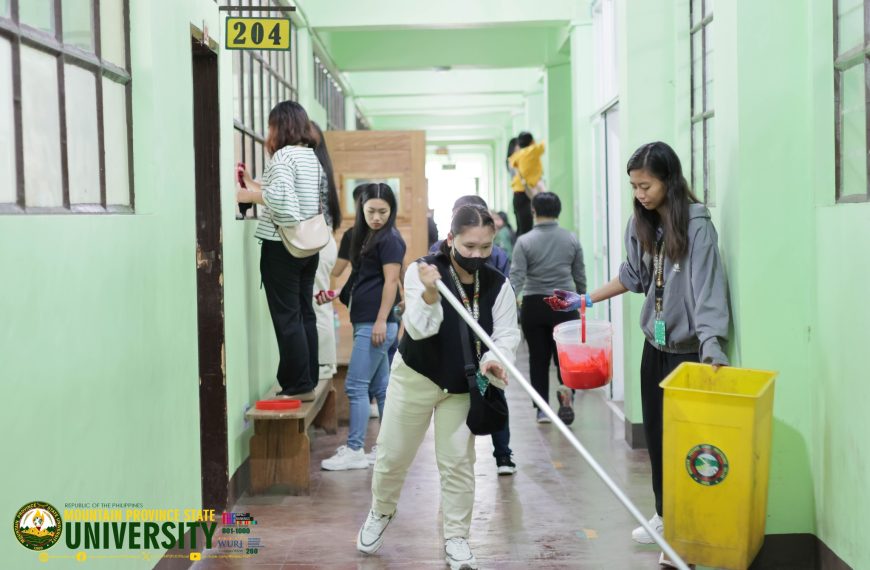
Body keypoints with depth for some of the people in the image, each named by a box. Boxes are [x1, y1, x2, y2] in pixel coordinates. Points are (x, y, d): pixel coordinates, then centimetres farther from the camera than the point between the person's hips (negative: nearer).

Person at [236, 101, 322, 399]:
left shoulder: (283, 155, -11)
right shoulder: (312, 157, 14)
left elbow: (280, 195, -26)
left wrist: (248, 196, -11)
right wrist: (252, 184, 20)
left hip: (282, 246, -8)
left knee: (287, 318, -4)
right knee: (304, 314, 12)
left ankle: (297, 387, -2)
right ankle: (308, 381, 16)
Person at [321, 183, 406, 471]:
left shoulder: (389, 239, -9)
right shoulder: (367, 236, 17)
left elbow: (391, 281, -15)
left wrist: (381, 321, -19)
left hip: (376, 324, -9)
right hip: (366, 322, 9)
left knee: (356, 386, -8)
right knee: (380, 387, 11)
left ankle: (354, 451, -2)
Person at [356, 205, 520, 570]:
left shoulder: (498, 285, -12)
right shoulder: (422, 271, -21)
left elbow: (506, 334, -12)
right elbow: (418, 329, -28)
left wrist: (494, 360, -33)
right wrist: (429, 293, -46)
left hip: (463, 385, 1)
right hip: (415, 376, -1)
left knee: (458, 462, 2)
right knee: (393, 455, 11)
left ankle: (456, 539, 17)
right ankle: (380, 514, 40)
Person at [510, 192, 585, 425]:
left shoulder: (525, 241, -7)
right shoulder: (571, 239, 0)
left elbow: (516, 278, -12)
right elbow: (580, 276, 7)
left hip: (534, 305, -1)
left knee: (538, 358, 10)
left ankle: (542, 409, 12)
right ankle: (567, 390, -18)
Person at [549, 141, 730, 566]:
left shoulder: (696, 225, -17)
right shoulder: (640, 225, 4)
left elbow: (706, 288, -24)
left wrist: (711, 347, -33)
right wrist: (584, 300, 12)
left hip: (688, 348, -6)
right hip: (654, 344, 6)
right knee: (655, 433, 12)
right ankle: (665, 515, 26)